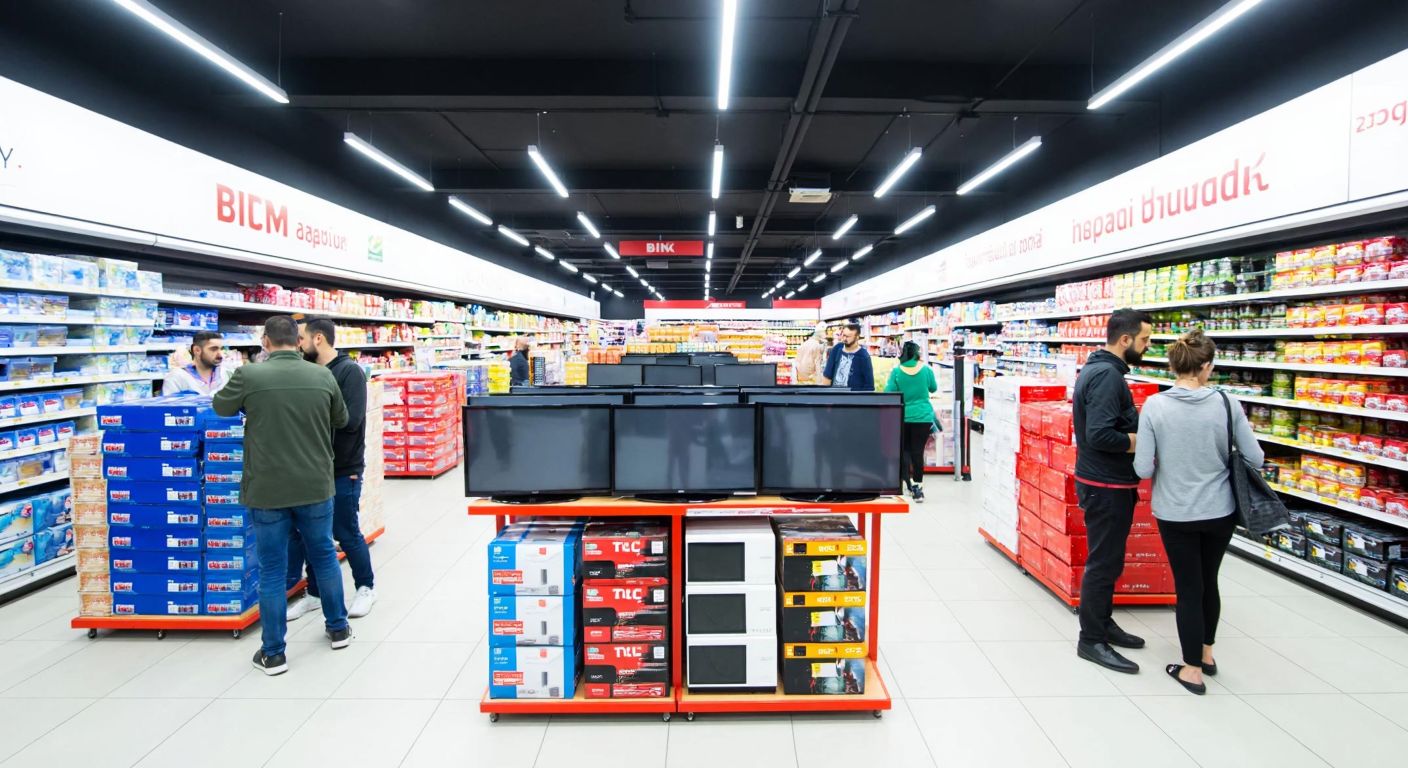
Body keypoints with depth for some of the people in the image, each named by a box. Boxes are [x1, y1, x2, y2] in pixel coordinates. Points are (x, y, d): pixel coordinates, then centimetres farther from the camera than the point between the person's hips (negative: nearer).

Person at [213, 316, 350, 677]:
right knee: (324, 556, 20)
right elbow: (341, 419, 11)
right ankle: (338, 628, 34)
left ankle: (273, 654, 17)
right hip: (315, 486, 2)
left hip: (268, 491, -2)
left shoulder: (249, 375, -11)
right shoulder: (322, 376, -4)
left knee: (272, 570, 8)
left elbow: (220, 407, 8)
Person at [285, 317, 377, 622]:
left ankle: (366, 587, 24)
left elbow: (351, 420, -24)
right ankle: (314, 593, 27)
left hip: (343, 469, -6)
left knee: (346, 533, 5)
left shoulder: (350, 372, -14)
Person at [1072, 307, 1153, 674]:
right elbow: (1100, 436, -29)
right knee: (1104, 562, -1)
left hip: (1105, 482, 10)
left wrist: (1139, 429, 6)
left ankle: (1103, 623, 33)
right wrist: (1145, 441, -16)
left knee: (1107, 559, 20)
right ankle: (1091, 640, 10)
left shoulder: (1098, 369, 12)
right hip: (1107, 486, -10)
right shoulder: (1107, 375, -21)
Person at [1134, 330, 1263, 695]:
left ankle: (1193, 669, 21)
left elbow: (1143, 468, -14)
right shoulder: (1225, 403, -11)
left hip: (1175, 514, -2)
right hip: (1220, 511, 2)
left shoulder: (1155, 406, -16)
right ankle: (1206, 653, 40)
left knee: (1188, 587, 11)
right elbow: (1255, 458, -4)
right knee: (1209, 581, 23)